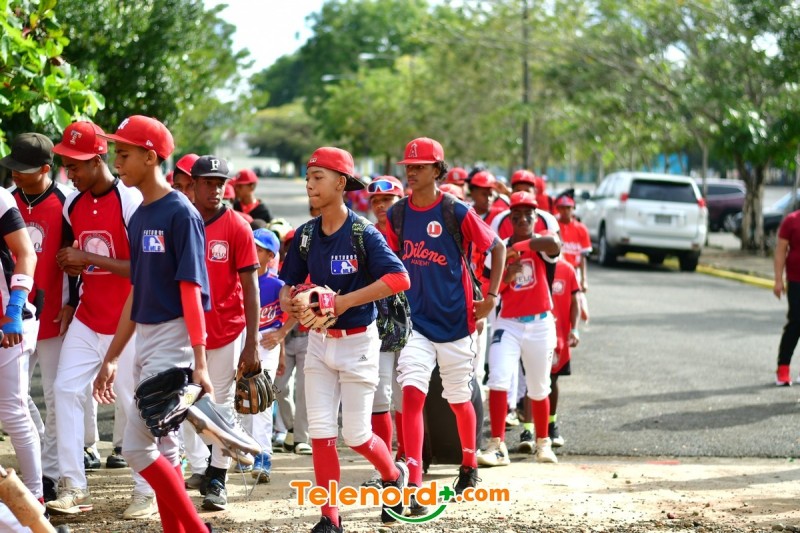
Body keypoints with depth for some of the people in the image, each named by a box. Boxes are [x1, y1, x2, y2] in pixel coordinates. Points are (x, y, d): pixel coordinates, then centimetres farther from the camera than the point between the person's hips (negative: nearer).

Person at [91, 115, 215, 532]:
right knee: (162, 447, 9)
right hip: (144, 341, 9)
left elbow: (191, 290, -17)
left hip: (172, 339, -9)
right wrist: (111, 358, 19)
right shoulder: (139, 218, 13)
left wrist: (199, 363, -21)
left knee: (137, 446, -11)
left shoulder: (180, 213, -12)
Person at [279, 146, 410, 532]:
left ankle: (395, 475, 30)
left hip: (357, 341, -5)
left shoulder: (363, 233, -14)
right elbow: (289, 281, 13)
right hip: (319, 341, 5)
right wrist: (287, 301, -11)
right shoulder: (306, 235, 3)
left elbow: (399, 278, -24)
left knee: (356, 434, 0)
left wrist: (345, 301, -27)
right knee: (320, 432, 1)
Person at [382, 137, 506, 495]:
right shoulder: (396, 215, 2)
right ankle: (412, 482, -17)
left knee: (459, 398, 13)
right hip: (415, 321, 2)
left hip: (455, 319, -2)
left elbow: (497, 247, 0)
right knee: (412, 394, -14)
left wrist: (491, 297, -4)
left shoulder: (457, 212, -10)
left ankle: (469, 466, 37)